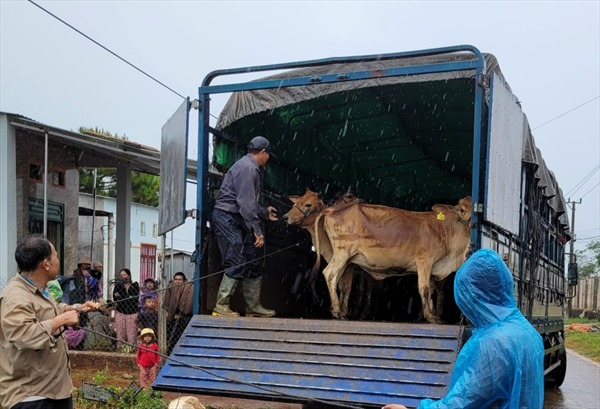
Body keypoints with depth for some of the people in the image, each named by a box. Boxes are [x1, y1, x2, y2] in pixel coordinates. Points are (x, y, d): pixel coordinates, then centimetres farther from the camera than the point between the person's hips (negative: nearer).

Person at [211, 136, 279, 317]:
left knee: (250, 262, 11)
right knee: (236, 263, -13)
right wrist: (257, 230, -21)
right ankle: (221, 306, -8)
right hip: (227, 218, -11)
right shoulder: (247, 167, -14)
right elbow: (246, 203, -21)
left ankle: (254, 306, 18)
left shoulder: (251, 167, 20)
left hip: (236, 220, 11)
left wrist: (265, 212, 39)